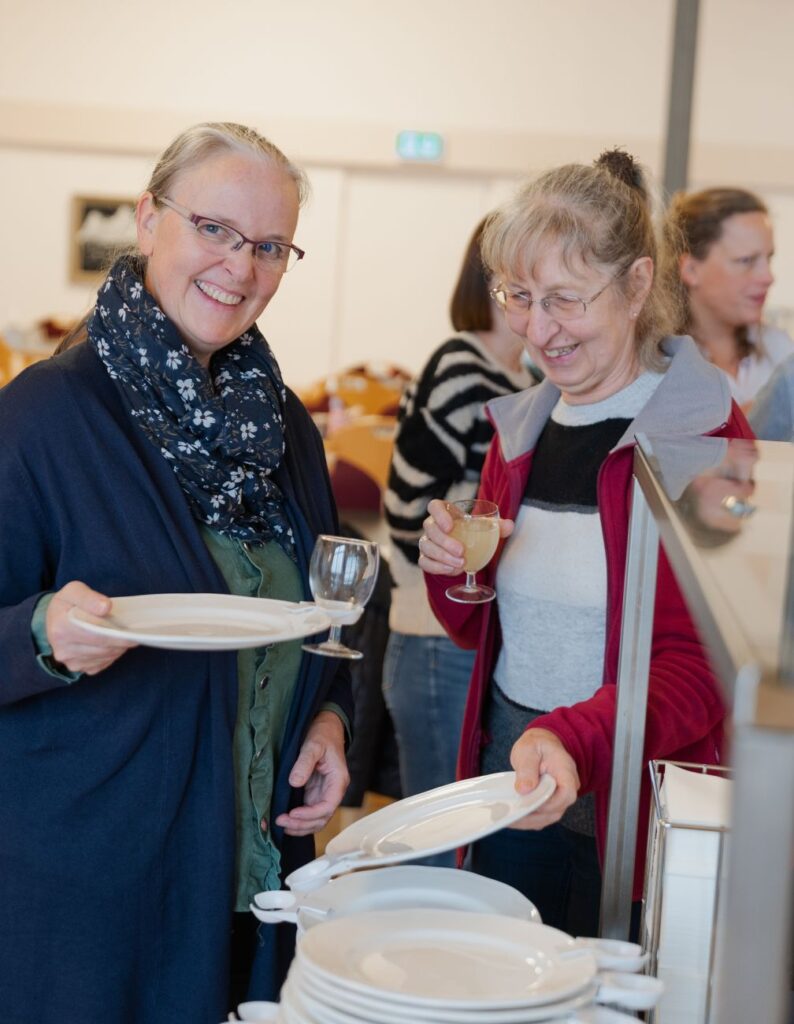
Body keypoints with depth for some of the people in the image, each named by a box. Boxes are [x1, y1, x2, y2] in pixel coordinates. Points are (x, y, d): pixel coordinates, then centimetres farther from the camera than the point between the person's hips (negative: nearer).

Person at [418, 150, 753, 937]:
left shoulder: (705, 436, -12)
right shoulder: (522, 427, 8)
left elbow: (699, 669, -19)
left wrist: (574, 739, -35)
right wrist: (450, 571, -5)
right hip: (505, 782, 6)